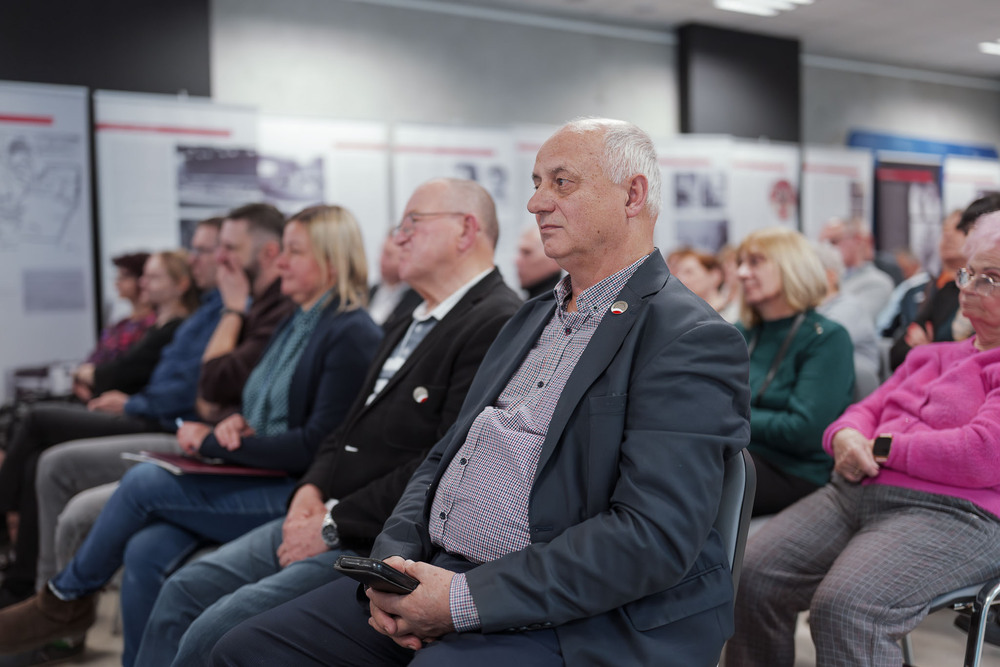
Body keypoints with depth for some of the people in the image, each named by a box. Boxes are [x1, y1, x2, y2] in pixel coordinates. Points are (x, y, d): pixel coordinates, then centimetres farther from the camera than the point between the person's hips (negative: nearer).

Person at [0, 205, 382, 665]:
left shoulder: (352, 335, -11)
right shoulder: (294, 325, 18)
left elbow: (317, 446, -17)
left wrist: (216, 444, -12)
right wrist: (237, 424, 0)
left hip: (297, 494, -8)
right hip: (260, 481, 8)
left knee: (144, 481, -15)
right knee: (146, 551, -14)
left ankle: (67, 599, 7)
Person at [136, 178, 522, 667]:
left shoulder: (499, 324, -15)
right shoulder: (409, 327, 19)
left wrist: (334, 525, -17)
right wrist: (312, 490, 2)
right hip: (326, 519, 10)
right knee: (183, 591, 6)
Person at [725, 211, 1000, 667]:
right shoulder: (931, 355, 25)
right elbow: (867, 408, 26)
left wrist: (883, 447, -6)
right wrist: (847, 437, 0)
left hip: (950, 512, -7)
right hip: (856, 491, 8)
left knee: (845, 607, -33)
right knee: (751, 577, -13)